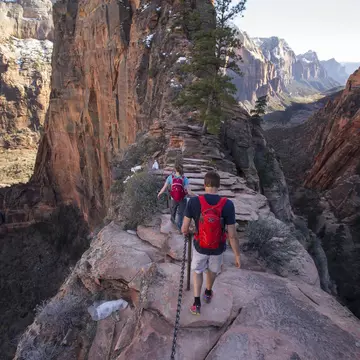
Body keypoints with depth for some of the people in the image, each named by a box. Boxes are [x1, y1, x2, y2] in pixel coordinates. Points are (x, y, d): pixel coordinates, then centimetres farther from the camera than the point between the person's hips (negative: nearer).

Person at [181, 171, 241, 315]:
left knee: (197, 270, 29)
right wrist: (237, 255, -4)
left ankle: (197, 304, 31)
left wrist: (186, 232, 10)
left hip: (200, 246, -1)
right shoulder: (227, 205, -27)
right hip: (218, 248, 1)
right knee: (212, 269, 32)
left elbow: (184, 228, -17)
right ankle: (208, 293, 57)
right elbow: (232, 235, -20)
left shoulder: (193, 202, -26)